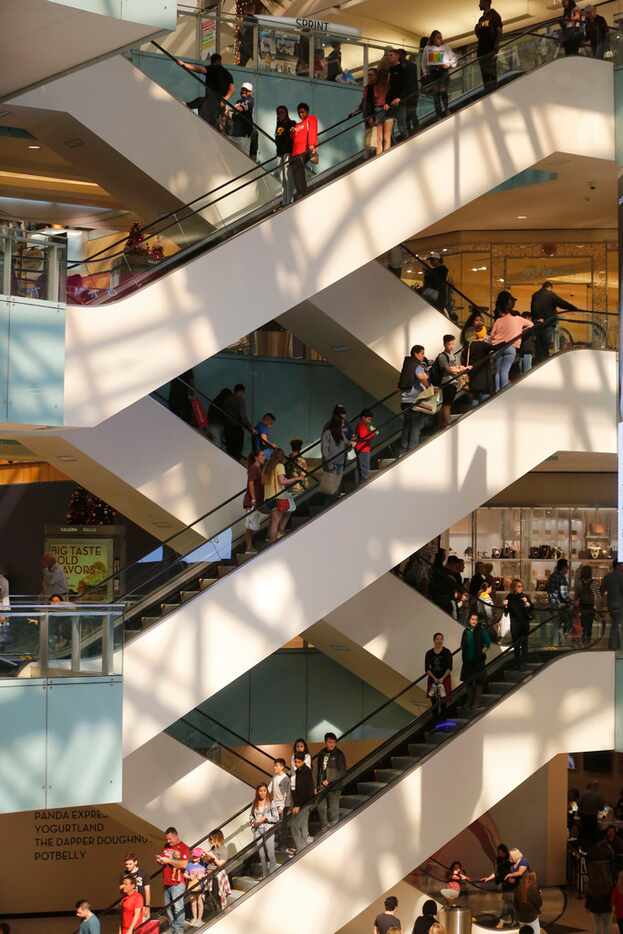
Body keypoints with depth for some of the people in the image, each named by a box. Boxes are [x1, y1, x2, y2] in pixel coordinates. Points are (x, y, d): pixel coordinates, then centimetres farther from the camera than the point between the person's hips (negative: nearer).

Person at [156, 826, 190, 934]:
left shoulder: (183, 848, -7)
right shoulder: (166, 846, 14)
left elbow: (184, 864, -19)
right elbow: (163, 860, 28)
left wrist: (168, 860, -17)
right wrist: (160, 860, 4)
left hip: (177, 883, -7)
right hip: (166, 882, 7)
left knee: (178, 907, -8)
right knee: (168, 907, 9)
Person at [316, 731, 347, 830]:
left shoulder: (339, 754, -4)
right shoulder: (321, 754, 11)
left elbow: (342, 772, -8)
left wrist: (329, 780, -12)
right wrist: (317, 785, 12)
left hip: (334, 786, -5)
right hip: (322, 786, 5)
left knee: (333, 809, -4)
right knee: (321, 808, 7)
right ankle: (324, 827, 19)